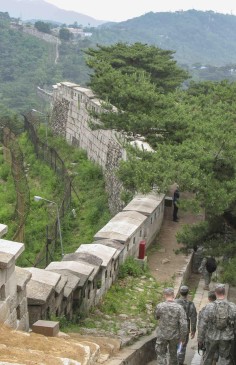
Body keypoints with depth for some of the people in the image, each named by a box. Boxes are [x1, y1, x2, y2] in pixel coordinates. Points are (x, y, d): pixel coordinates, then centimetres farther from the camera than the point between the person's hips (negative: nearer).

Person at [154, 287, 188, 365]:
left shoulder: (159, 306, -15)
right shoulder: (179, 308, -15)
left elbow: (156, 317, 5)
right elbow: (184, 324, -16)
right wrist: (183, 337, -6)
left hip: (162, 335, -1)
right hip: (174, 335, 1)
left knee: (161, 355, 9)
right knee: (173, 353, 22)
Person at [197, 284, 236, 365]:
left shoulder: (209, 307, -14)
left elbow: (202, 324, -10)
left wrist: (200, 339, 2)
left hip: (212, 337, 0)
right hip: (226, 339, 0)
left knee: (209, 356, 22)